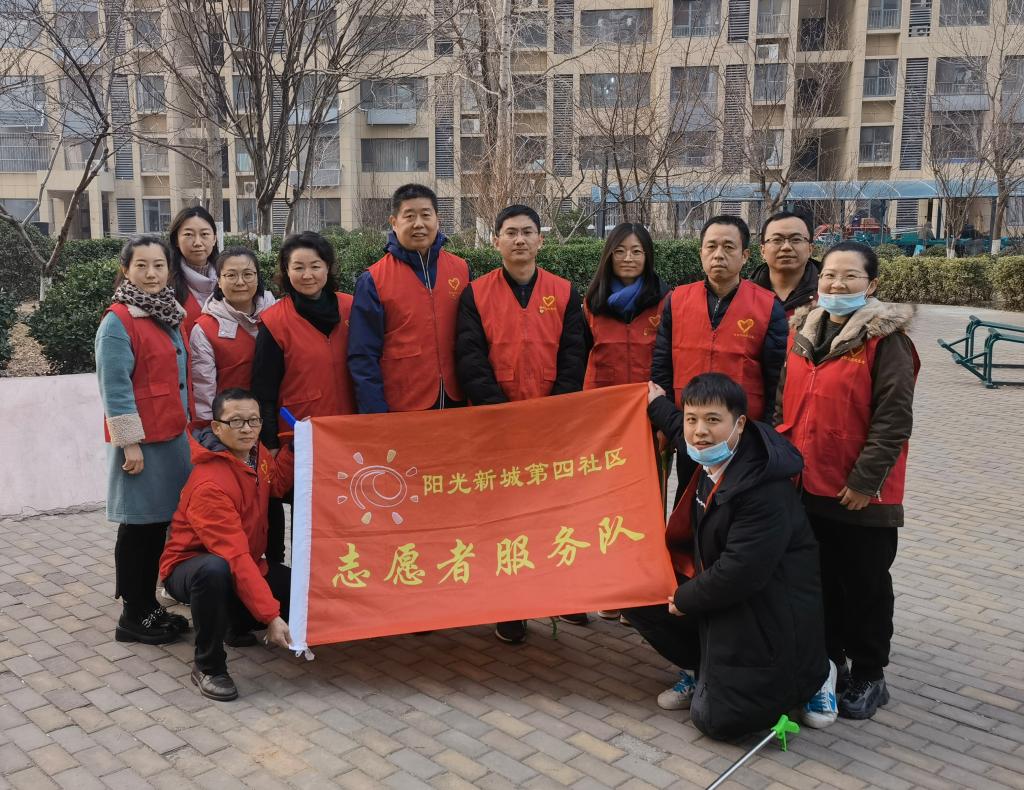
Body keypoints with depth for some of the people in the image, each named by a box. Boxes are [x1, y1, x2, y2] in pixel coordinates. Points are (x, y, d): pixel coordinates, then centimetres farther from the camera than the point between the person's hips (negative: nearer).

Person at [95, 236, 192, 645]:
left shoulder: (170, 315, 13)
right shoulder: (118, 321, -11)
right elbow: (115, 387, -16)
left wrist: (187, 425, 17)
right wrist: (130, 443, -18)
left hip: (173, 437, 7)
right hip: (141, 441, -7)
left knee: (159, 524, 14)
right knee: (138, 527, 2)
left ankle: (149, 604, 26)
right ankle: (132, 617, 15)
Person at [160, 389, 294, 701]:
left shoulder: (256, 453, -5)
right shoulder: (209, 485, -30)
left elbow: (276, 483, 18)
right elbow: (235, 557, -35)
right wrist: (270, 616, -38)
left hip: (246, 563, 8)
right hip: (189, 567, -8)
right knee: (215, 569, -42)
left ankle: (233, 623, 18)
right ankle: (208, 666, -20)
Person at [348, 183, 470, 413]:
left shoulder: (461, 270, 4)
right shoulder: (373, 280, -5)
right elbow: (363, 357, -5)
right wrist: (375, 414, -11)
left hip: (457, 403, 3)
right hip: (401, 411, -3)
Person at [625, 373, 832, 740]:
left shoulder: (766, 490, -29)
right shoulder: (711, 460, -2)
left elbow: (741, 573, -29)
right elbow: (687, 439, 27)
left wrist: (686, 599, -15)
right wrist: (658, 406, 36)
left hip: (770, 618, -9)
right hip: (720, 589, 9)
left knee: (716, 719, -7)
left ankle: (811, 676, 15)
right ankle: (704, 671, 20)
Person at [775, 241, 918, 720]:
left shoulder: (885, 340, -12)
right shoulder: (804, 332, 7)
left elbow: (894, 418, -16)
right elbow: (783, 403, 14)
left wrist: (865, 480, -17)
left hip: (860, 496, -6)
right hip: (804, 487, 6)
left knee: (864, 586, 9)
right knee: (818, 580, 18)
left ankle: (868, 676, 26)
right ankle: (827, 660, 36)